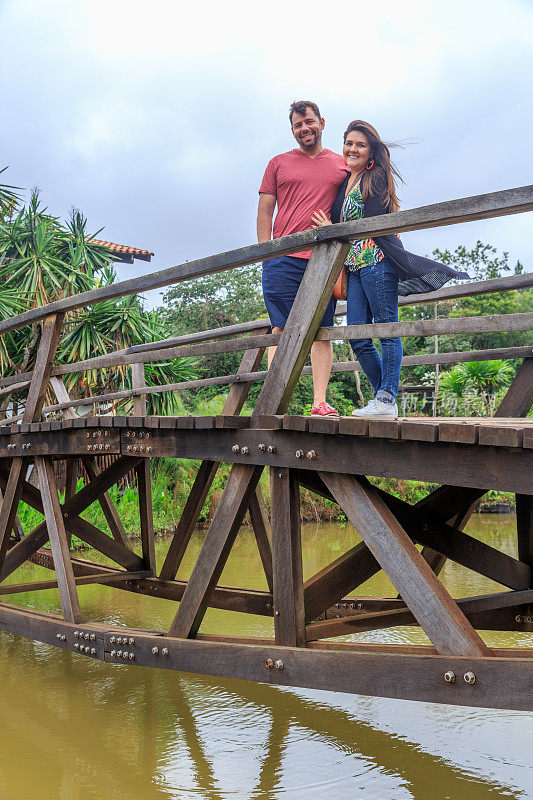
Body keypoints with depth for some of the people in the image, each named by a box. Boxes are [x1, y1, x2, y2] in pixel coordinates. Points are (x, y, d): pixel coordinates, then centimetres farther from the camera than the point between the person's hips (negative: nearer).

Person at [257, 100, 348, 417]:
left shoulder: (342, 165, 15)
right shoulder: (279, 164, 14)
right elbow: (265, 211, 11)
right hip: (283, 259, -1)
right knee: (282, 329, -5)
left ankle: (320, 401, 0)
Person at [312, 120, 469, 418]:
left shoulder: (375, 179, -3)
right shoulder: (345, 180, 21)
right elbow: (336, 218, 26)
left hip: (376, 260, -8)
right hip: (354, 267, 9)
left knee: (387, 330, -6)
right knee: (357, 338, 3)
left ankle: (387, 400, -6)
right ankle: (384, 397, 11)